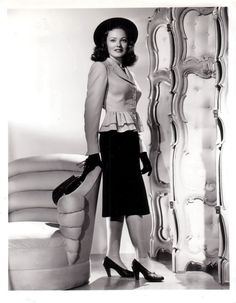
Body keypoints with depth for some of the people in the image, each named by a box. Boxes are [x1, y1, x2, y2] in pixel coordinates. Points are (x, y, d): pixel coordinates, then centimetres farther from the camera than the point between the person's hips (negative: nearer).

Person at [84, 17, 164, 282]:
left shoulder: (126, 72, 19)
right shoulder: (101, 67, -4)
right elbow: (92, 109, -11)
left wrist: (142, 151, 15)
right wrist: (93, 151, -18)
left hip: (129, 140, 8)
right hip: (114, 139, -8)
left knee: (122, 200, 9)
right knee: (130, 200, -7)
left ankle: (113, 256, 15)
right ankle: (142, 258, -2)